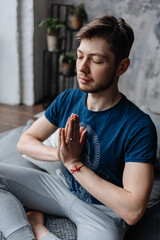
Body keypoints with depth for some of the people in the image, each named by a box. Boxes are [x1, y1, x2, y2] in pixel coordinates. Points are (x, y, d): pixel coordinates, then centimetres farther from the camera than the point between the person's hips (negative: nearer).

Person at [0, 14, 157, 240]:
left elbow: (133, 211, -28)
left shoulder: (139, 127, -24)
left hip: (104, 208, -4)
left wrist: (74, 162, -25)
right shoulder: (67, 100, -6)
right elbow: (25, 141, 1)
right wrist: (59, 153, -21)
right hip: (64, 186, 5)